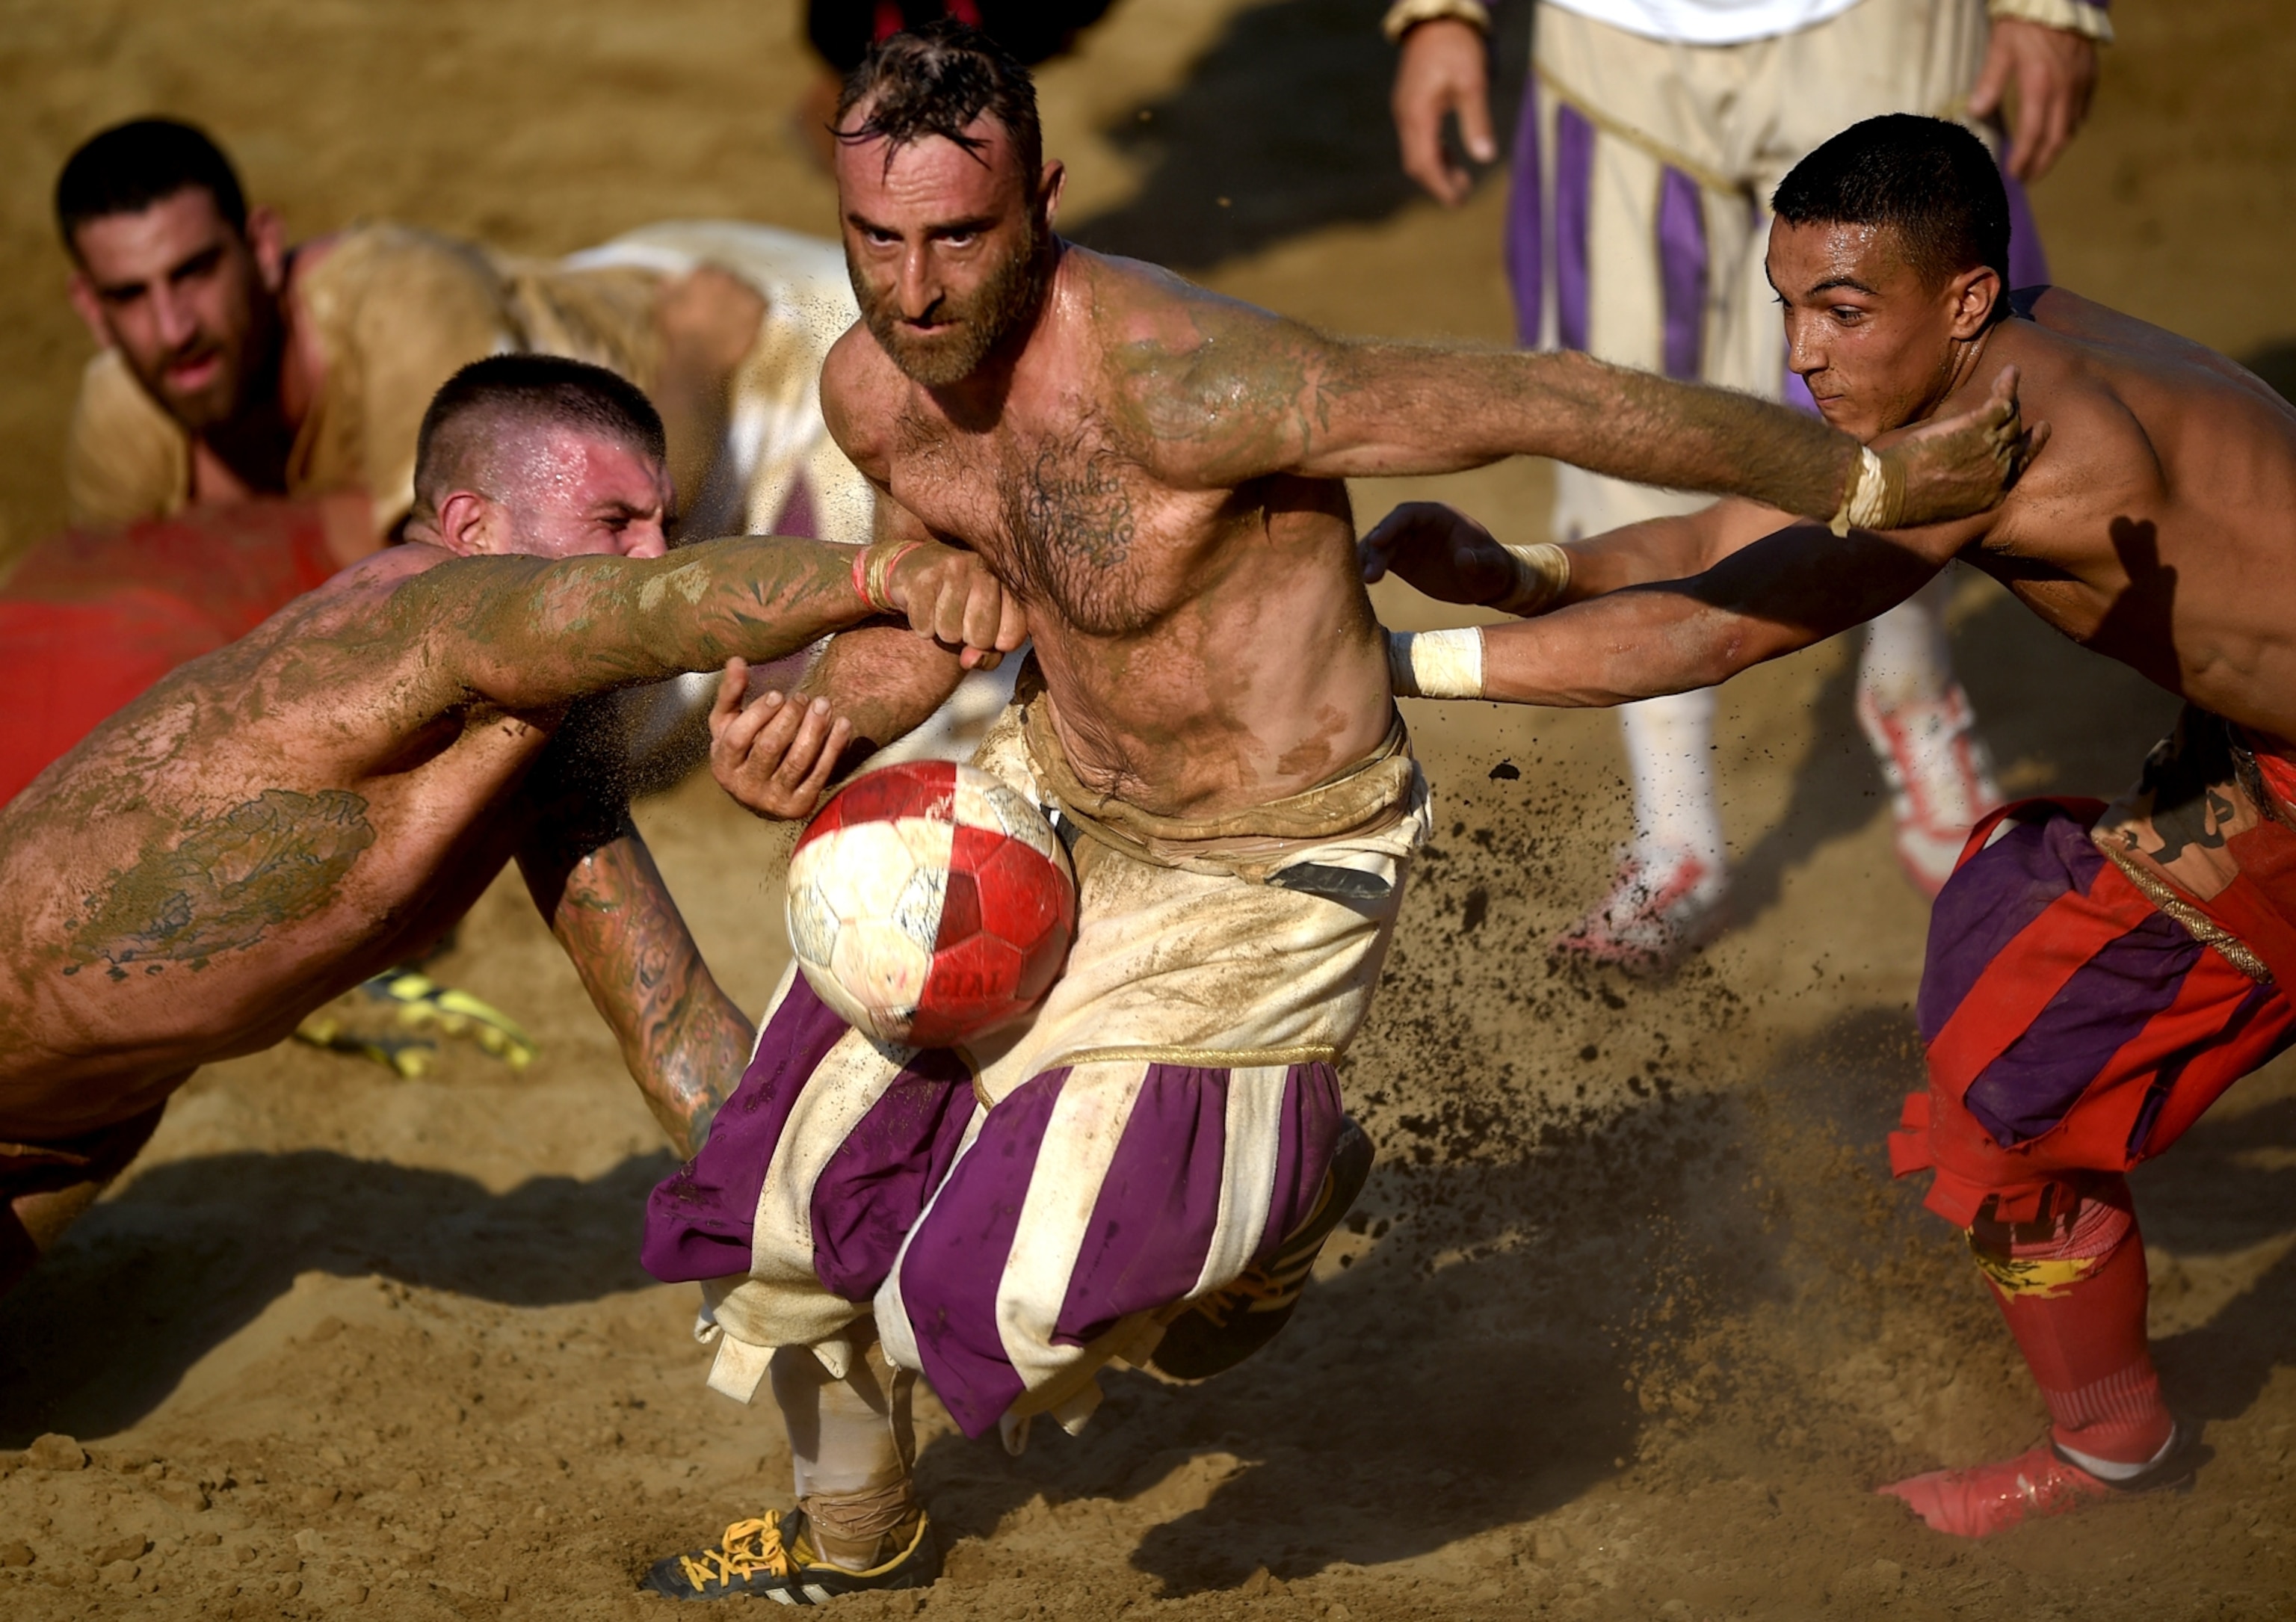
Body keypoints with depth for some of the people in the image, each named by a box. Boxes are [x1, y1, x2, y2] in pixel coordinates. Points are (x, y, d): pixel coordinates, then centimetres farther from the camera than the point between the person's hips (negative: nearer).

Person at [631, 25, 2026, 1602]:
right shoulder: (874, 390, -10)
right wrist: (815, 723, -11)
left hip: (1271, 864, -7)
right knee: (803, 1164, 11)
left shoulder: (1168, 382, -36)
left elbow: (1542, 399, -33)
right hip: (1057, 786, 7)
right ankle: (855, 1531, 40)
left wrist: (1869, 480, -26)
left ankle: (1289, 1176, 21)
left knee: (1022, 1271, -13)